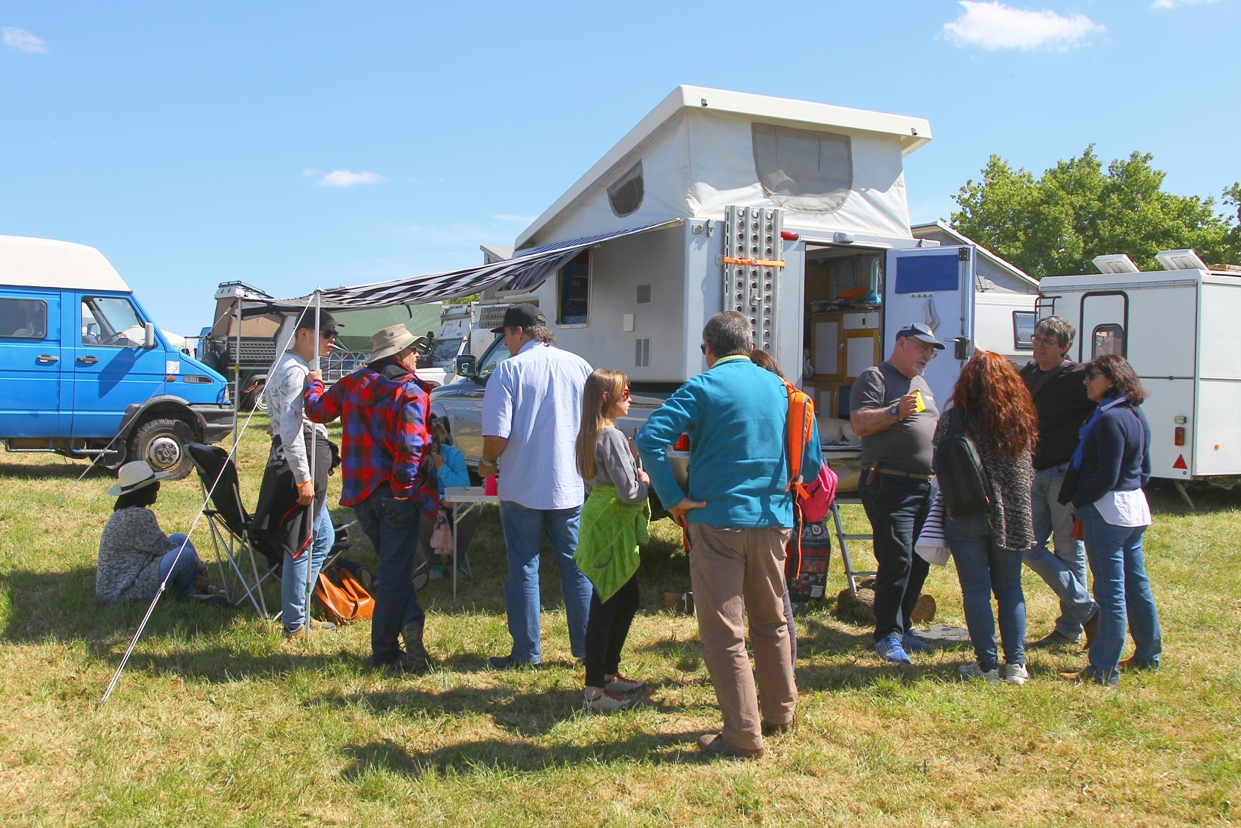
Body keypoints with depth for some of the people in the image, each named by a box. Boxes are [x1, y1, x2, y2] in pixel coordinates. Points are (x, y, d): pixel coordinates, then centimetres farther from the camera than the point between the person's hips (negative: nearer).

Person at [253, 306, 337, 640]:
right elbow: (291, 429, -23)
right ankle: (295, 624, 5)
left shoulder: (296, 367, 18)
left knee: (323, 538, 17)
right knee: (300, 545, -3)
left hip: (305, 463, 11)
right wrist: (303, 479, -23)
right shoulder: (294, 371, -15)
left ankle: (298, 611, 23)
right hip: (298, 462, -11)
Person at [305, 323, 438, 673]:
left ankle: (409, 621, 3)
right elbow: (412, 447, -21)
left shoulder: (352, 384, 7)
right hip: (395, 493, -5)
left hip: (359, 491, 6)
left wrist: (313, 385, 42)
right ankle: (384, 654, 1)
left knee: (393, 564, 17)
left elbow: (317, 410, 21)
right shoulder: (410, 392, -11)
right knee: (395, 571, 1)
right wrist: (422, 495, -12)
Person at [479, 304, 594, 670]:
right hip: (570, 485, 4)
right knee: (575, 565, 12)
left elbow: (496, 435, -16)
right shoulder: (579, 366, 3)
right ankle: (586, 646, 18)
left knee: (524, 568, 7)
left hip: (522, 486, -4)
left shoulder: (509, 370, -10)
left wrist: (488, 463, 3)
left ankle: (526, 653, 13)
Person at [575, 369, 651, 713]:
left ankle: (608, 673, 28)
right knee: (605, 604, -5)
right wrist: (645, 481, -1)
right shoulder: (613, 436, -17)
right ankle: (595, 690, 1)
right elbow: (629, 492, -21)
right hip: (610, 527, -10)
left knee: (627, 599, 18)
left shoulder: (589, 435, 12)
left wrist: (636, 473, 7)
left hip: (602, 525, 10)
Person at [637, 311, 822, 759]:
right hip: (773, 521, 6)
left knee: (723, 632, 2)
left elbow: (650, 439, -19)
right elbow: (812, 460, 12)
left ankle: (743, 735, 5)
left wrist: (674, 498, -12)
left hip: (718, 520, -5)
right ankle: (781, 713, 33)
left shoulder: (703, 387, -7)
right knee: (772, 621, 21)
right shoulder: (782, 388, 8)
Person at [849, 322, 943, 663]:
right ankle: (888, 636, -4)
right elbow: (859, 423, -17)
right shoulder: (875, 377, -4)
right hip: (890, 485, -9)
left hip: (925, 486, 9)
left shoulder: (921, 384, 23)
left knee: (920, 562, 11)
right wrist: (896, 411, -28)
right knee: (897, 561, -12)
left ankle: (903, 627, 23)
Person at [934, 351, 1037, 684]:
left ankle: (987, 665, 9)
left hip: (967, 517, -3)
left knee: (976, 590, 5)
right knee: (1009, 588, 13)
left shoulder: (955, 419, -10)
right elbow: (1029, 471, 9)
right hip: (1012, 516, 3)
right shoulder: (1020, 419, 0)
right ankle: (1016, 663, 13)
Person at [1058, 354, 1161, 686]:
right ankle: (1148, 656, 28)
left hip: (1108, 511, -10)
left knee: (1110, 593, -5)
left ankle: (1103, 670, 0)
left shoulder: (1111, 418, -18)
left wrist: (1077, 501, -10)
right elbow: (1145, 470, 18)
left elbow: (1106, 476, -21)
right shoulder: (1136, 416, 12)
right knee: (1136, 585, 18)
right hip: (1135, 509, 10)